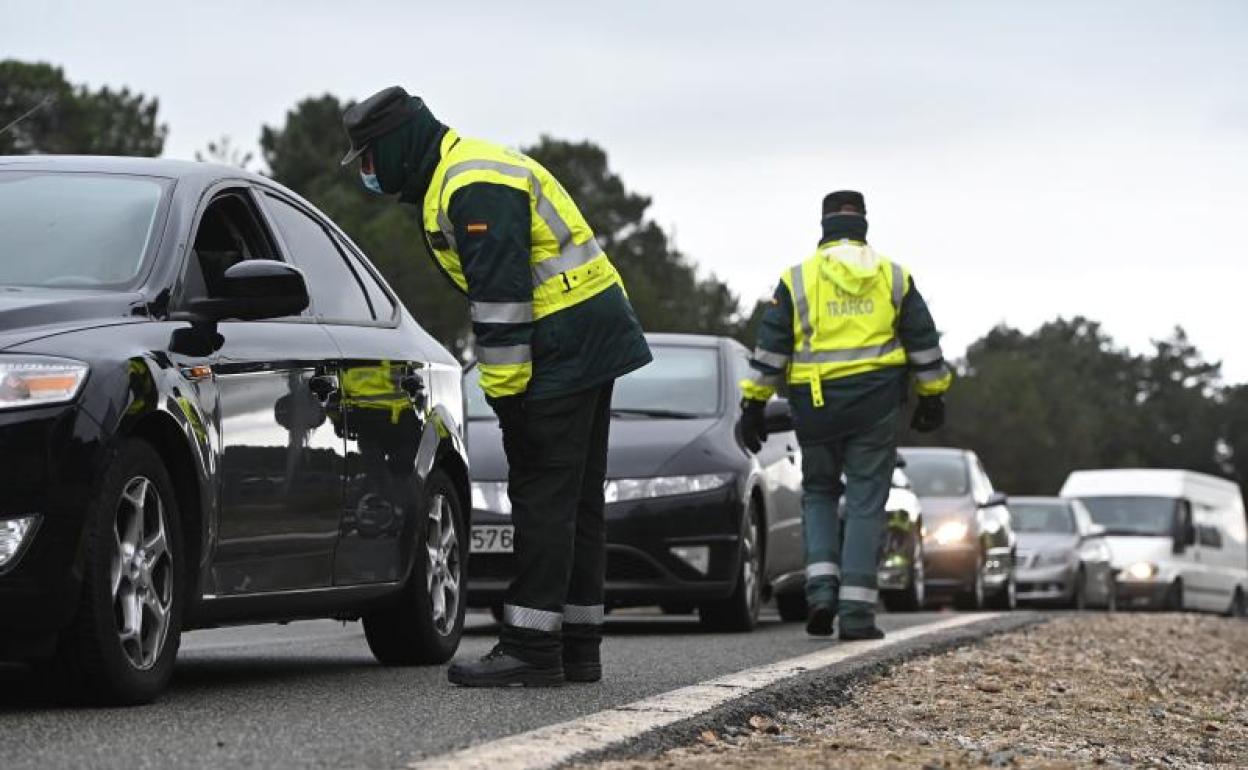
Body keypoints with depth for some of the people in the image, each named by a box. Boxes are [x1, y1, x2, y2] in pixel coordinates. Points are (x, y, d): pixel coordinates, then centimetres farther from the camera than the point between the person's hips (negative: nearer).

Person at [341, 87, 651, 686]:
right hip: (595, 340, 11)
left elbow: (502, 295, -22)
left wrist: (506, 389, -20)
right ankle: (577, 647, 15)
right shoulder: (467, 174, 18)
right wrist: (506, 381, 20)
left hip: (566, 349, -11)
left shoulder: (472, 187, -17)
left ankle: (531, 648, -9)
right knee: (577, 499, 11)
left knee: (543, 495, -9)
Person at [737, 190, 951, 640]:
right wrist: (933, 397, 21)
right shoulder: (894, 278, 7)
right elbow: (925, 345, 10)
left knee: (819, 494, 17)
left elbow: (770, 348, 0)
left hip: (816, 407, 0)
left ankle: (822, 588, -2)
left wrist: (754, 404, 4)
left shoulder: (797, 279, 2)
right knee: (866, 503, 2)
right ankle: (856, 610, -3)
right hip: (877, 405, 0)